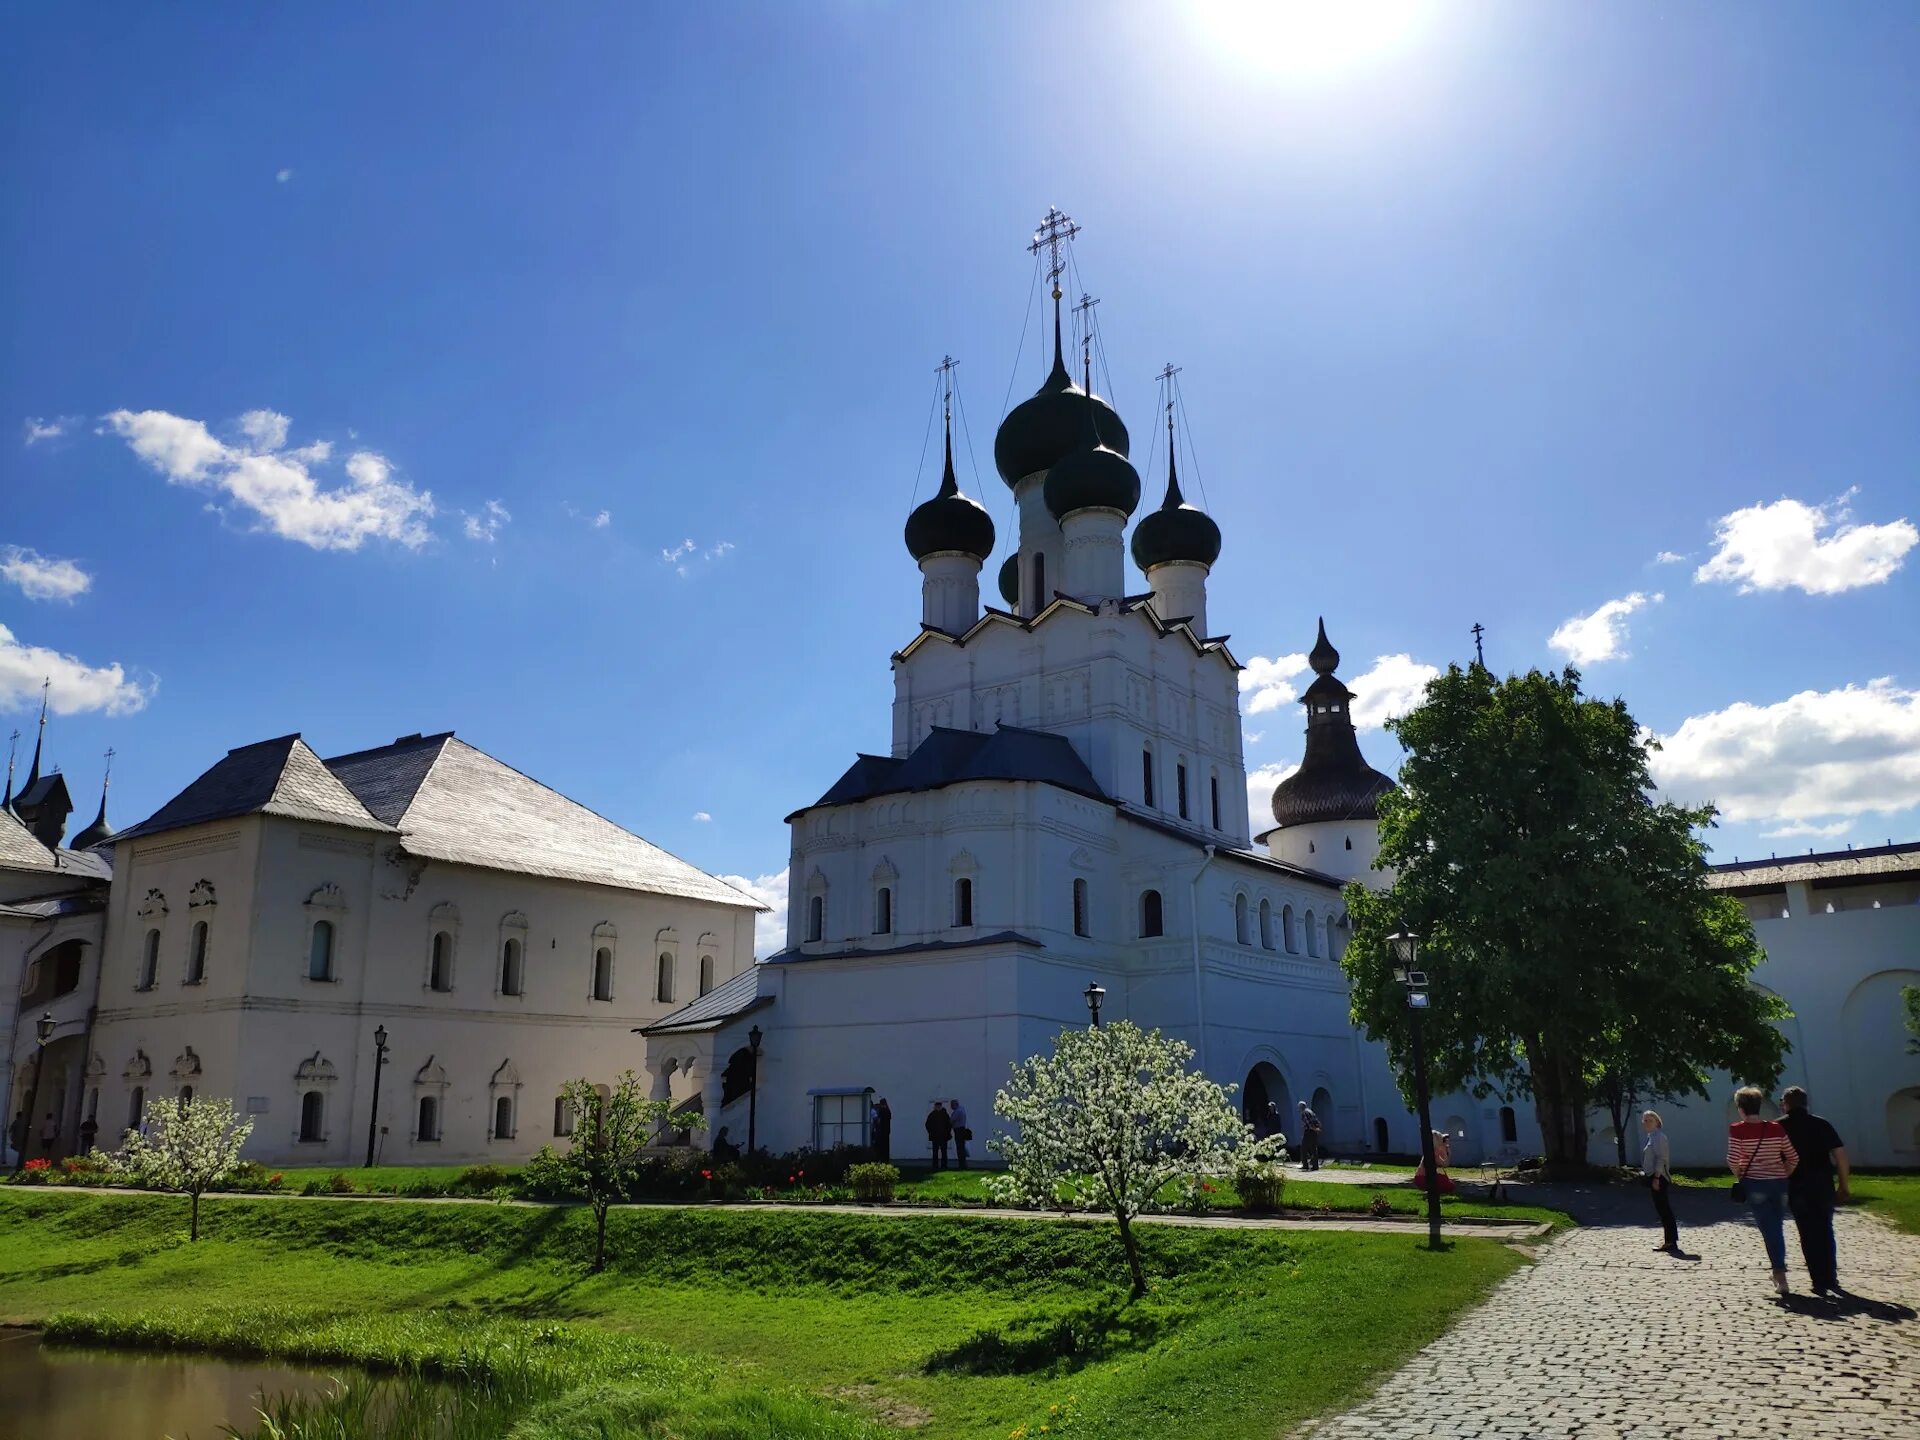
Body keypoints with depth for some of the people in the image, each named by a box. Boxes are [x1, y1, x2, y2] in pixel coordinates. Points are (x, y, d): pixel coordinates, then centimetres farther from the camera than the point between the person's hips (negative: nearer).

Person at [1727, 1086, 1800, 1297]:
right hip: (1779, 1184, 4)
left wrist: (1741, 1176, 5)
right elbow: (1794, 1158, 3)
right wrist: (1783, 1176, 15)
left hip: (1755, 1184, -4)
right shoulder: (1776, 1128, 2)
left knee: (1769, 1230, 0)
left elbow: (1733, 1161, -13)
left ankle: (1781, 1278, -5)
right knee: (1777, 1229, 17)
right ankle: (1778, 1273, 25)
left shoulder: (1737, 1130, -9)